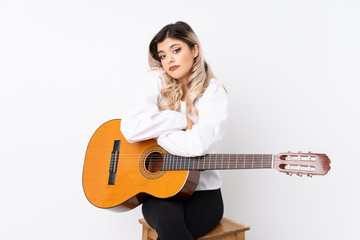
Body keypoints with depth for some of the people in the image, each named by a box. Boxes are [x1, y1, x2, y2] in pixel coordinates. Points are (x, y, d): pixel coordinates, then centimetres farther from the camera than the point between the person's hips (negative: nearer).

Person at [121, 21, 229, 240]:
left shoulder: (214, 92, -4)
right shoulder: (157, 81, 1)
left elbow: (198, 145, -22)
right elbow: (130, 127, -16)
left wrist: (153, 128, -11)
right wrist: (182, 120, -12)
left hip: (201, 189, -1)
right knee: (168, 221, -30)